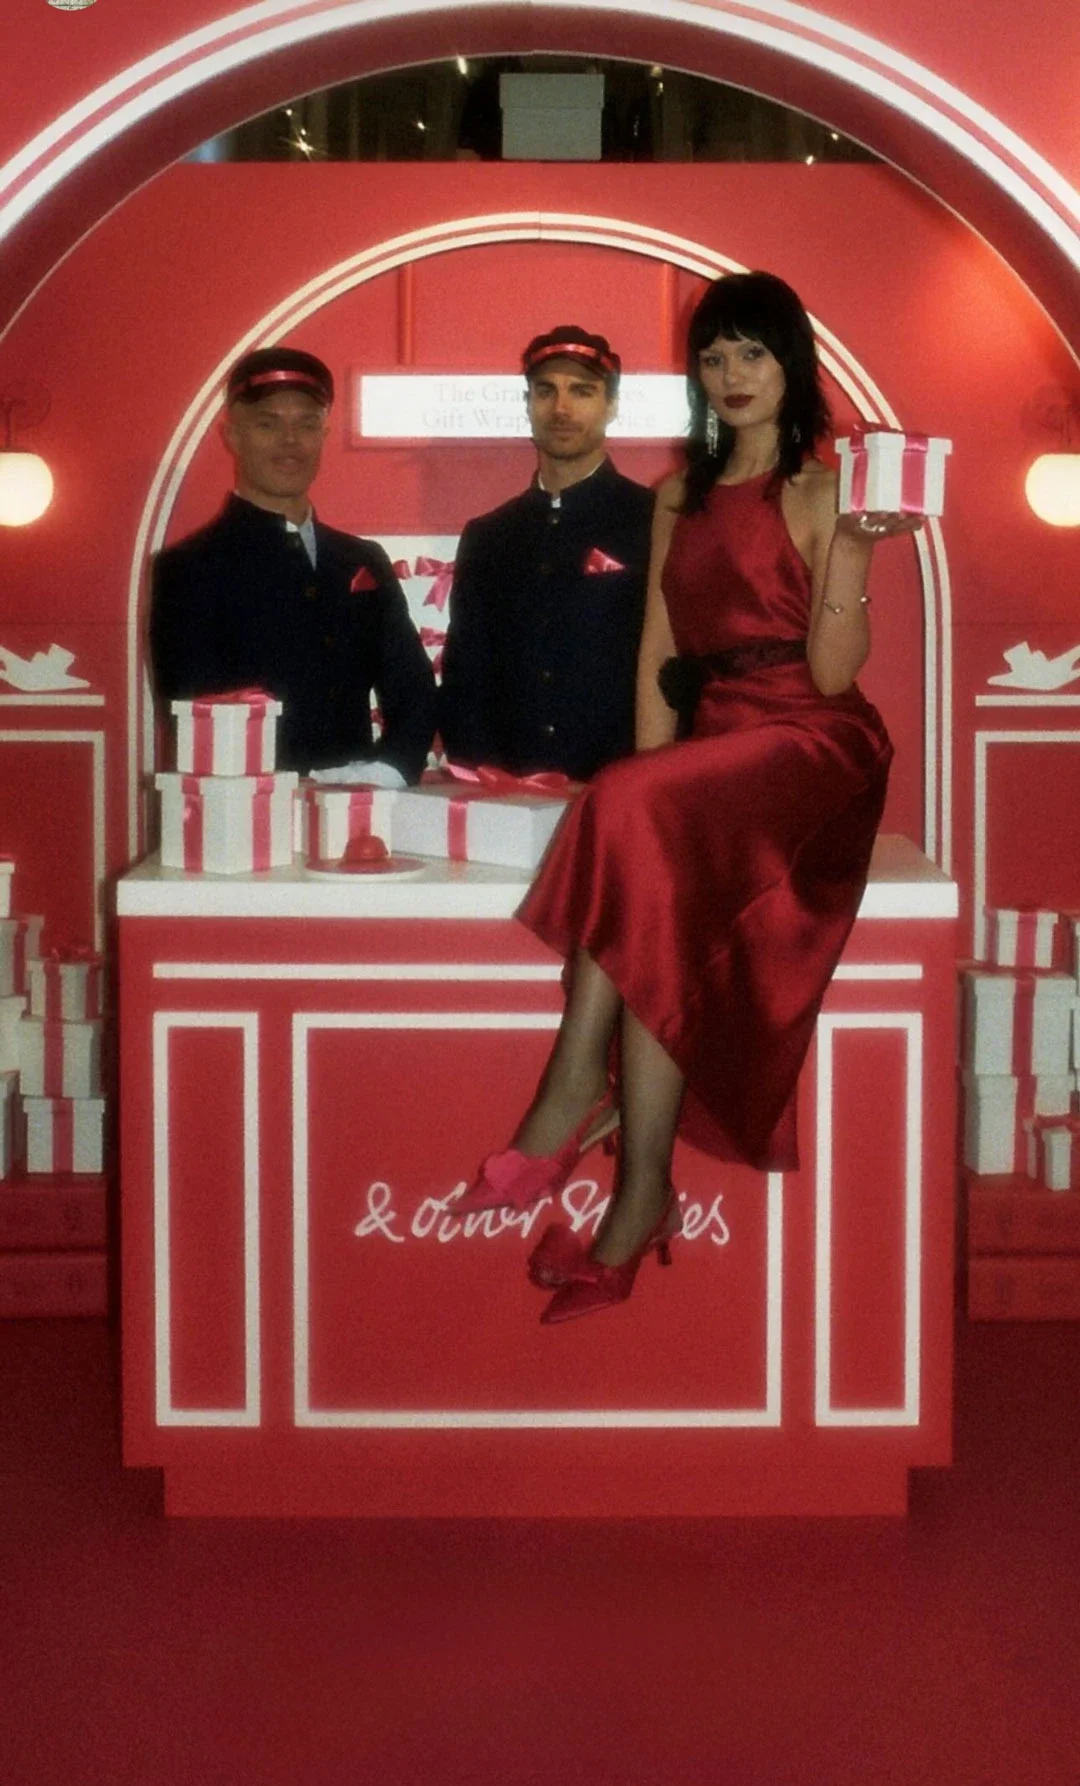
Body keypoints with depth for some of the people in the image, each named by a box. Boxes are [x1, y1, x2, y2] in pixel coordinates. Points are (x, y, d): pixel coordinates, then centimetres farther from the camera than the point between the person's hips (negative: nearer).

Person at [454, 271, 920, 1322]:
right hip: (710, 744, 5)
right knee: (656, 886, -28)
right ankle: (637, 1195, -32)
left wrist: (851, 550, -19)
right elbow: (658, 652, 14)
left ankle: (574, 1099, -28)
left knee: (636, 826, -33)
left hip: (811, 745, -5)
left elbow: (833, 672, -8)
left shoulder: (822, 493, 2)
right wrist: (651, 767, -1)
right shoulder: (681, 495, 20)